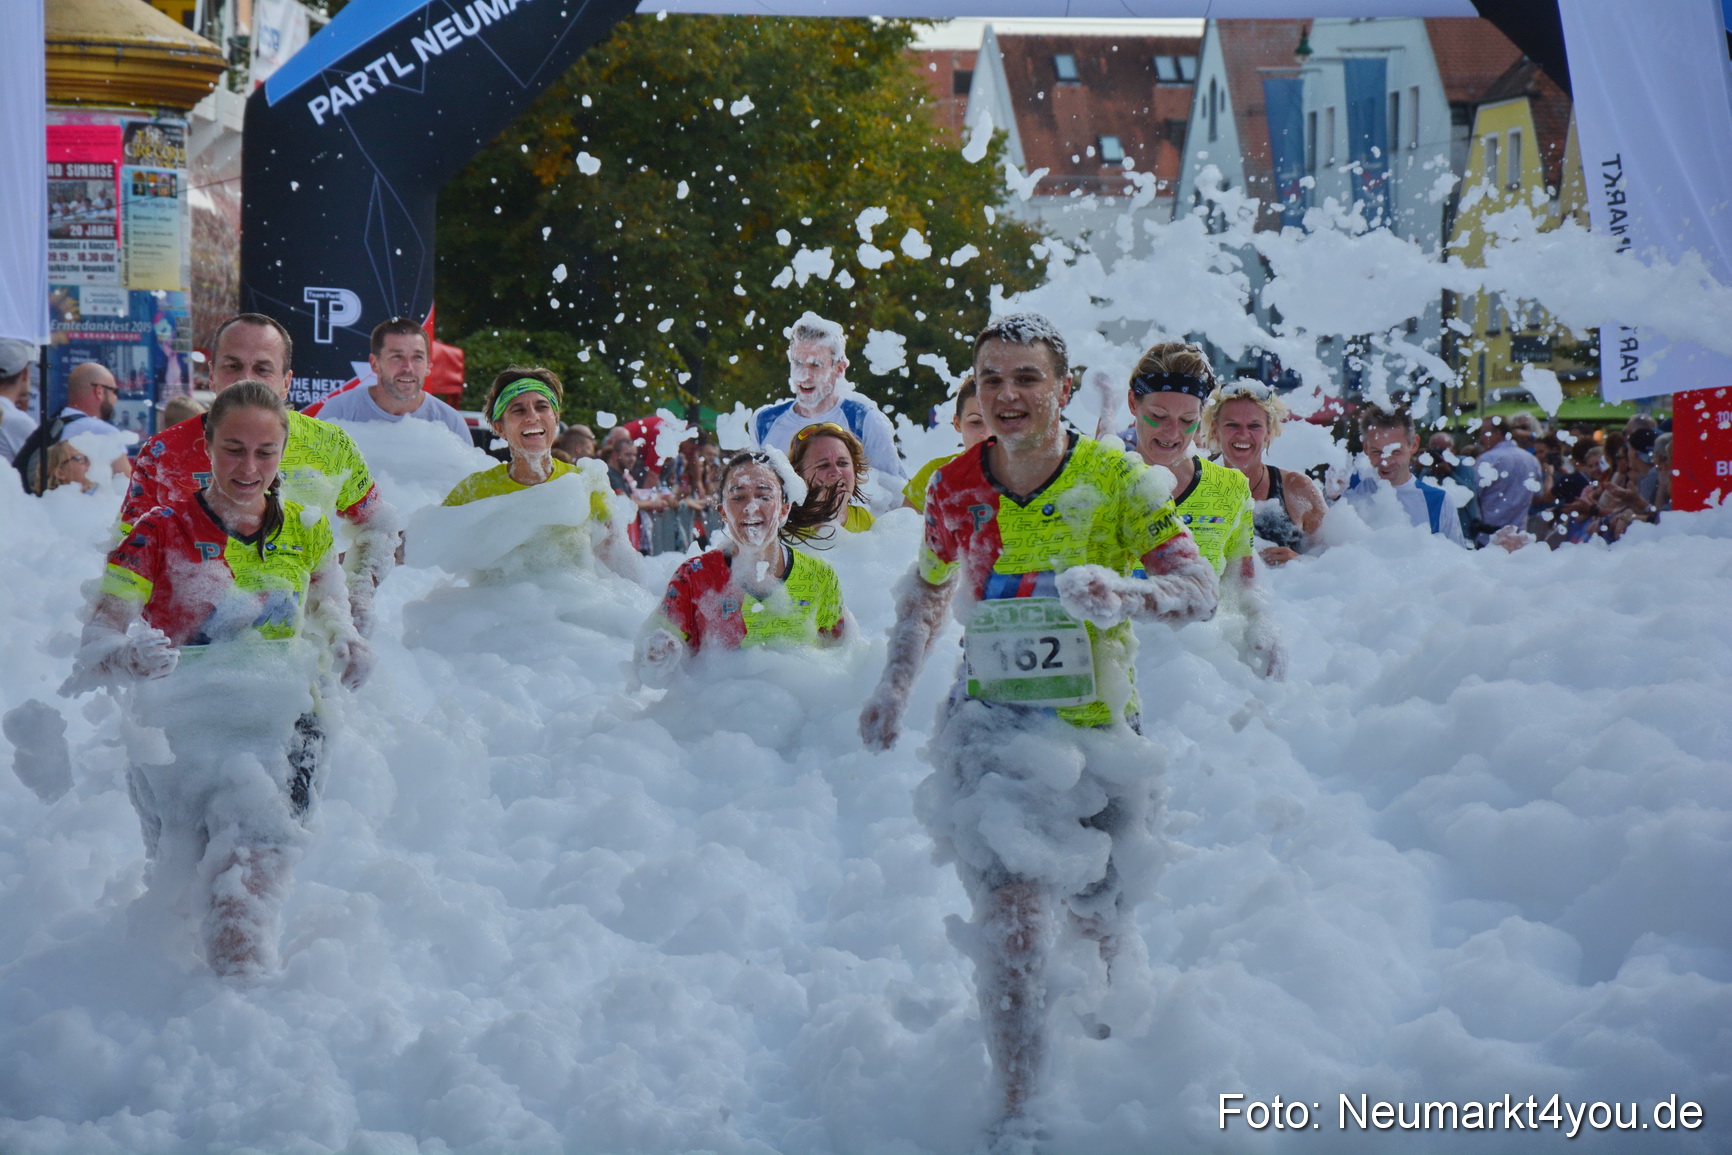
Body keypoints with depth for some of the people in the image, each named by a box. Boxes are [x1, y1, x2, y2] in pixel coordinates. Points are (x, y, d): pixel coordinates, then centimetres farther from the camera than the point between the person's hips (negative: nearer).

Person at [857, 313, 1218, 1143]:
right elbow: (927, 591, 18)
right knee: (1011, 912, -16)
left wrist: (1122, 592, -35)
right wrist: (893, 689, 10)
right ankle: (1017, 1115, -12)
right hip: (991, 723, 1)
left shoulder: (1116, 480, -10)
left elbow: (1199, 589, -16)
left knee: (1092, 919, 12)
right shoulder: (955, 489, -1)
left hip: (1091, 724, 0)